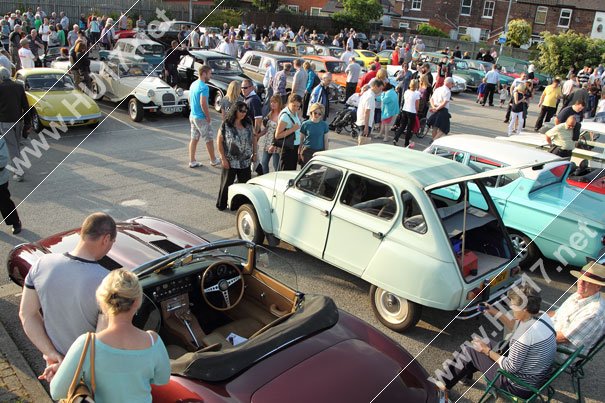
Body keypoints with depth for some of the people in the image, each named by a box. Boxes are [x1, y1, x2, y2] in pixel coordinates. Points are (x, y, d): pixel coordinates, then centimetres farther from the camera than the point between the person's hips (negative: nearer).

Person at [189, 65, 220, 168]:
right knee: (209, 139, 6)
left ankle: (192, 161, 16)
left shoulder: (193, 84, 8)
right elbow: (203, 104, -25)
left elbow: (190, 100, 16)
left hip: (192, 116, 9)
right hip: (201, 118, -9)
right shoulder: (204, 87, -21)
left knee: (194, 139, 12)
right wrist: (208, 116, -15)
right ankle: (213, 160, 19)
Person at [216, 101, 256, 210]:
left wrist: (254, 154, 8)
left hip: (245, 161, 4)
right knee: (226, 183, 8)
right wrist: (223, 159, -11)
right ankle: (221, 204, 23)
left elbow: (253, 139, 13)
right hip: (230, 162, -4)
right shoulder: (226, 125, -10)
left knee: (246, 184, 9)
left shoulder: (248, 124, 3)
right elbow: (219, 141, -8)